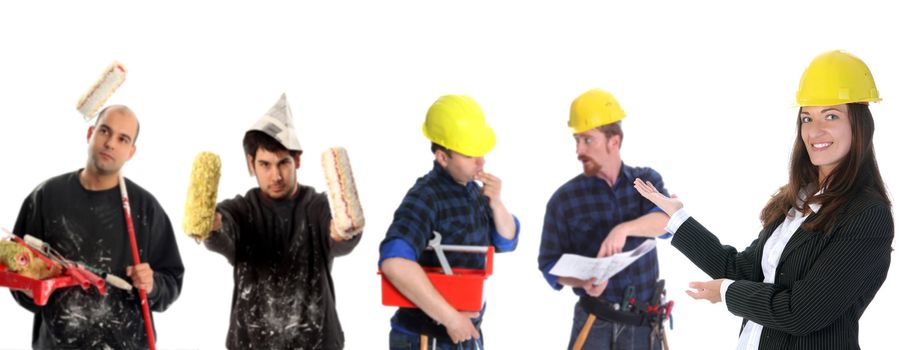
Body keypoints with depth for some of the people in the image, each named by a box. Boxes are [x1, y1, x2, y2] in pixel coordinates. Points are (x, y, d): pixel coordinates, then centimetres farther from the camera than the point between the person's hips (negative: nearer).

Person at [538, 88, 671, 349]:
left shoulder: (646, 181, 0)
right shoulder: (564, 199, -6)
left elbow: (667, 218, -20)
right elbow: (550, 265, -3)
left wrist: (624, 229, -38)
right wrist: (584, 281, -23)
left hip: (646, 324, 2)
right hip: (595, 325, -2)